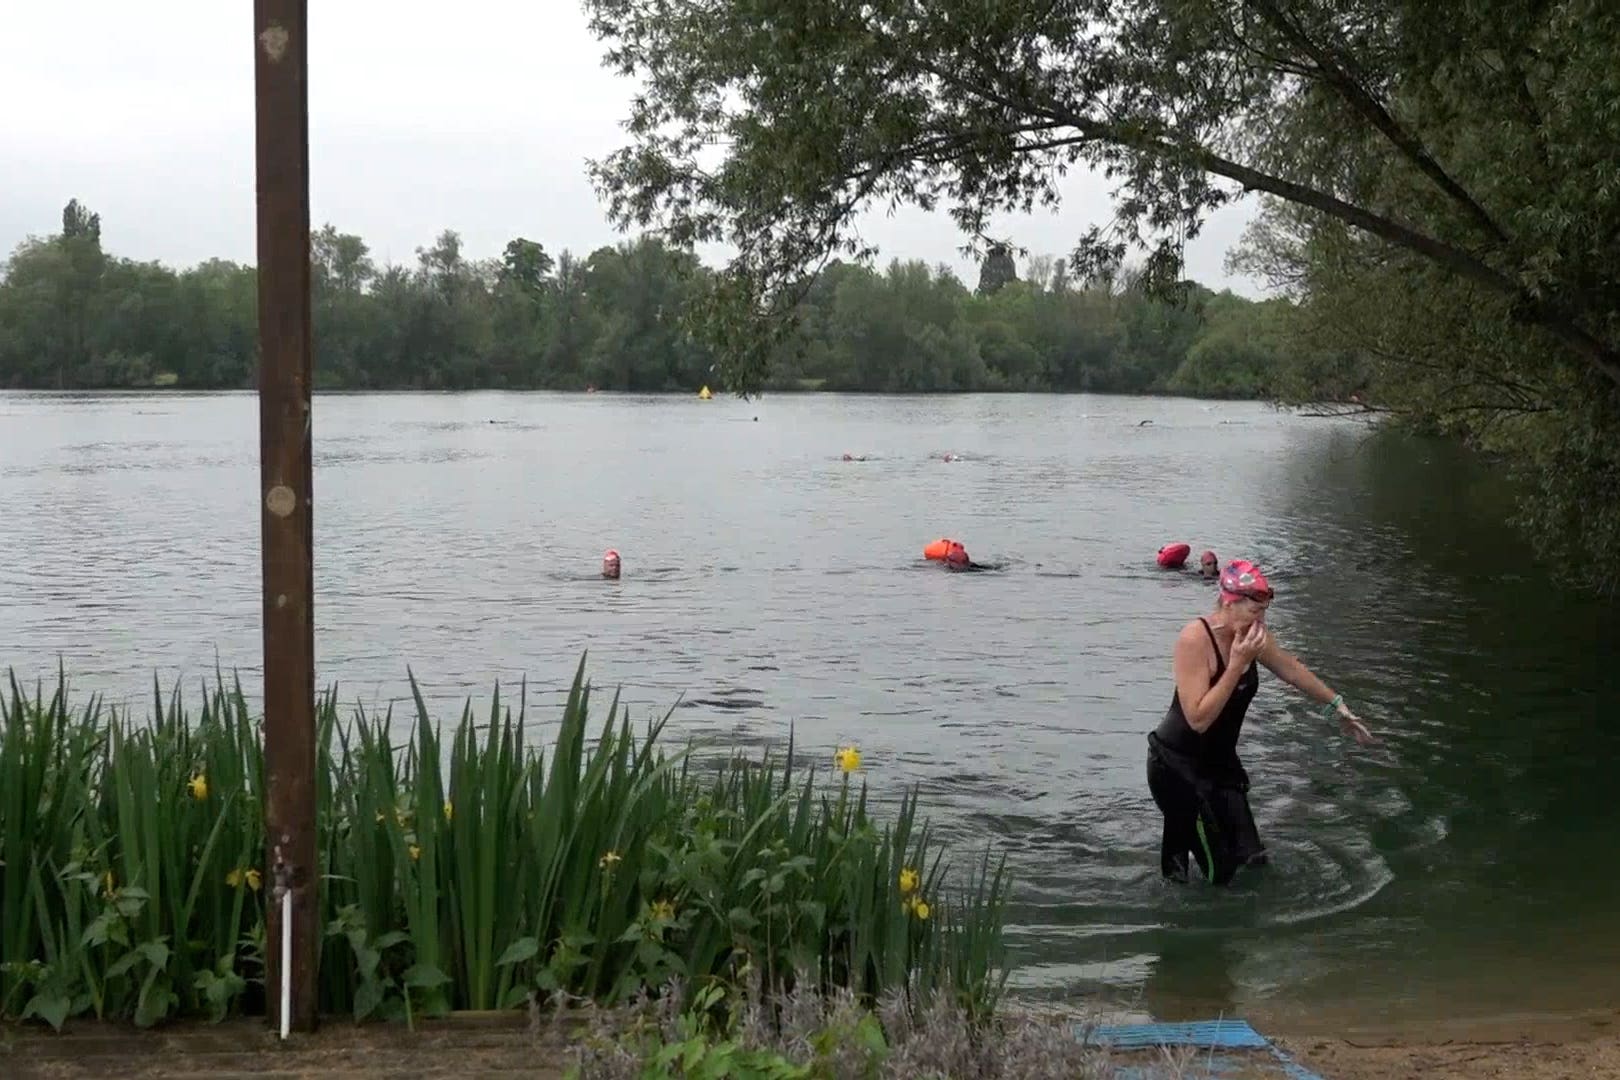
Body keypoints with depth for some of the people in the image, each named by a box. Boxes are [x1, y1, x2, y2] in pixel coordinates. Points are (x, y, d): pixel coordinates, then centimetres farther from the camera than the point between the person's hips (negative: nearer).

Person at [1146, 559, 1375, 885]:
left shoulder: (1252, 636, -1)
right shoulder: (1195, 639, -25)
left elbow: (1293, 670, 18)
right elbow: (1198, 719, -29)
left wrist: (1339, 708, 27)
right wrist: (1237, 665, -29)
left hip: (1221, 761, 8)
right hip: (1177, 765, -8)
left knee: (1251, 861, 7)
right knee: (1219, 872, -6)